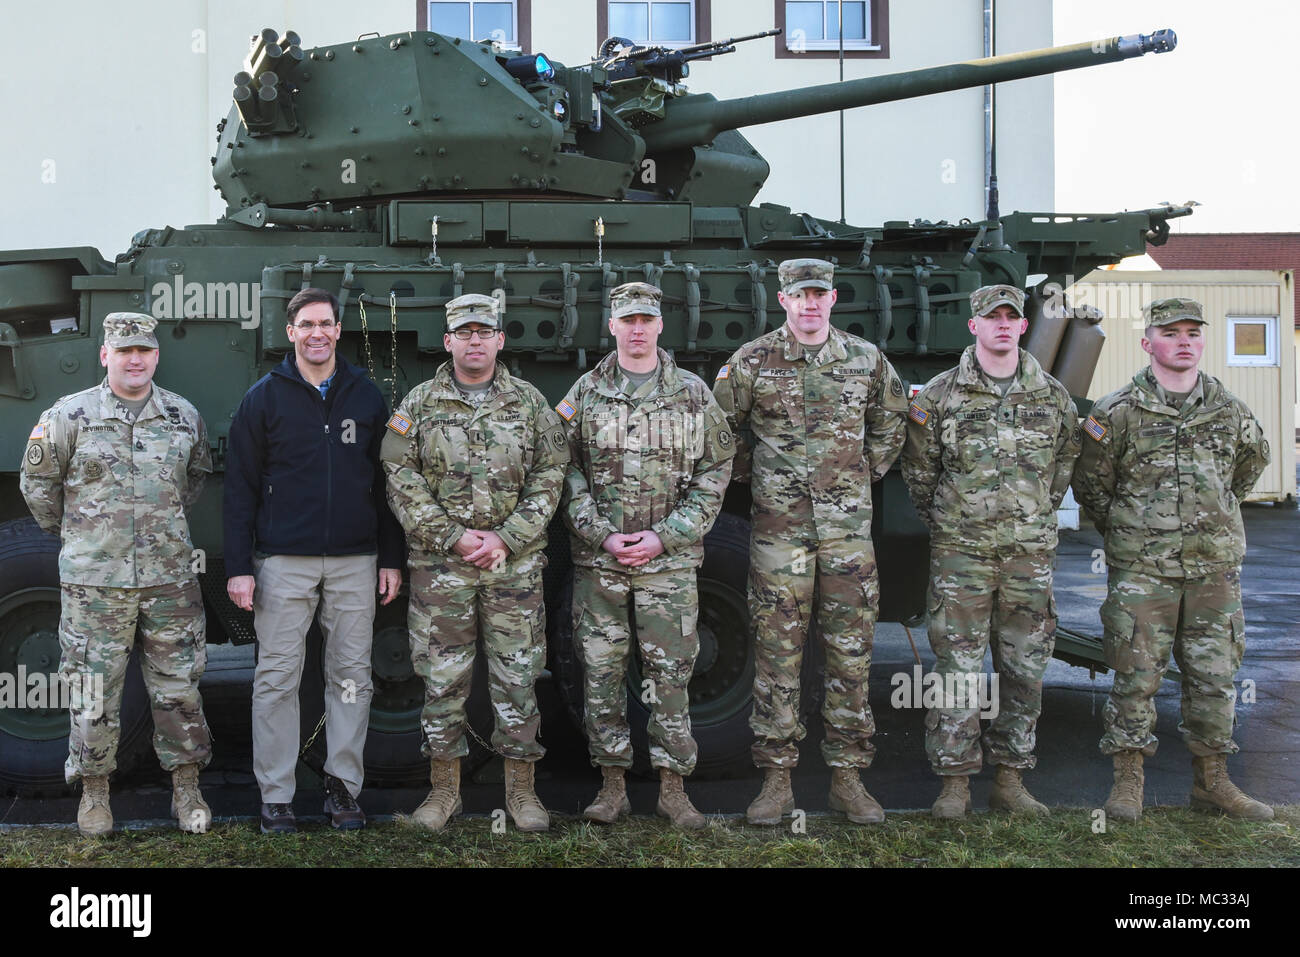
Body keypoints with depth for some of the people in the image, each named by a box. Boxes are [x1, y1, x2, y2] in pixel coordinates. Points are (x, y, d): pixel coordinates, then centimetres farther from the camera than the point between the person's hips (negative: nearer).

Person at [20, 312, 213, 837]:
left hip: (170, 578, 2)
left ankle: (186, 789, 19)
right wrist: (69, 531, 14)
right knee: (94, 694, 5)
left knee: (178, 689, 7)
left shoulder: (185, 417, 5)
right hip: (94, 582, -2)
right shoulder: (69, 416, -3)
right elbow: (37, 482, 8)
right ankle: (94, 791, 20)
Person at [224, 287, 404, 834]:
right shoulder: (265, 397, 3)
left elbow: (385, 483, 11)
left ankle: (343, 787, 17)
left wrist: (391, 558, 6)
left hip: (354, 562, 2)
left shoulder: (366, 397, 9)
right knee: (277, 679, 1)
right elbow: (241, 487, 1)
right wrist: (238, 567, -6)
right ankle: (276, 796, 11)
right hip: (283, 562, -2)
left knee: (351, 677, 6)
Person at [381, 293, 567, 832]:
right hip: (439, 565, 0)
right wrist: (453, 537, -11)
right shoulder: (419, 404, 4)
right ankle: (444, 788, 19)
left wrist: (506, 539, -9)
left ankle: (520, 789, 17)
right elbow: (401, 481, -2)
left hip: (515, 563, 1)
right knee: (442, 680, 5)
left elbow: (549, 477, 2)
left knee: (517, 677, 4)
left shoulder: (529, 403, 7)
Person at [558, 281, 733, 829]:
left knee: (670, 673, 1)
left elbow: (715, 471, 2)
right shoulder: (584, 394, 6)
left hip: (669, 558, -1)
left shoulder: (693, 393, 4)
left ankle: (673, 788, 12)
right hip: (597, 558, 1)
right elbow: (568, 472, 4)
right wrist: (601, 535, -9)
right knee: (601, 671, 5)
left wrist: (665, 536, -7)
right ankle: (612, 784, 16)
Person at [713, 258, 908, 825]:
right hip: (779, 525, -2)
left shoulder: (866, 359, 7)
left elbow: (890, 421, 22)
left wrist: (867, 472, 15)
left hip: (848, 524, 2)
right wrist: (752, 477, 8)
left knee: (850, 651, 5)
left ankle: (847, 776, 15)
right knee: (777, 651, 1)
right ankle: (777, 778, 10)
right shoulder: (752, 362, 0)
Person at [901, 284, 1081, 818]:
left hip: (1030, 551, 3)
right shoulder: (940, 394, 0)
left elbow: (1064, 464, 19)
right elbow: (918, 470, 7)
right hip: (961, 550, -3)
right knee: (957, 666, -2)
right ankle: (955, 782, 6)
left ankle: (1010, 779, 17)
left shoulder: (1053, 396, 8)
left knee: (1024, 668, 7)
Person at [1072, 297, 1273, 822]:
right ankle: (1128, 782, 10)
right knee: (1136, 676, -1)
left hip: (1215, 567, 3)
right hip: (1141, 569, -3)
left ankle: (1211, 780, 22)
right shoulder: (1118, 412, -3)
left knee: (1214, 676, 8)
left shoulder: (1231, 412, 7)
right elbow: (1090, 484, 5)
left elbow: (1249, 467, 25)